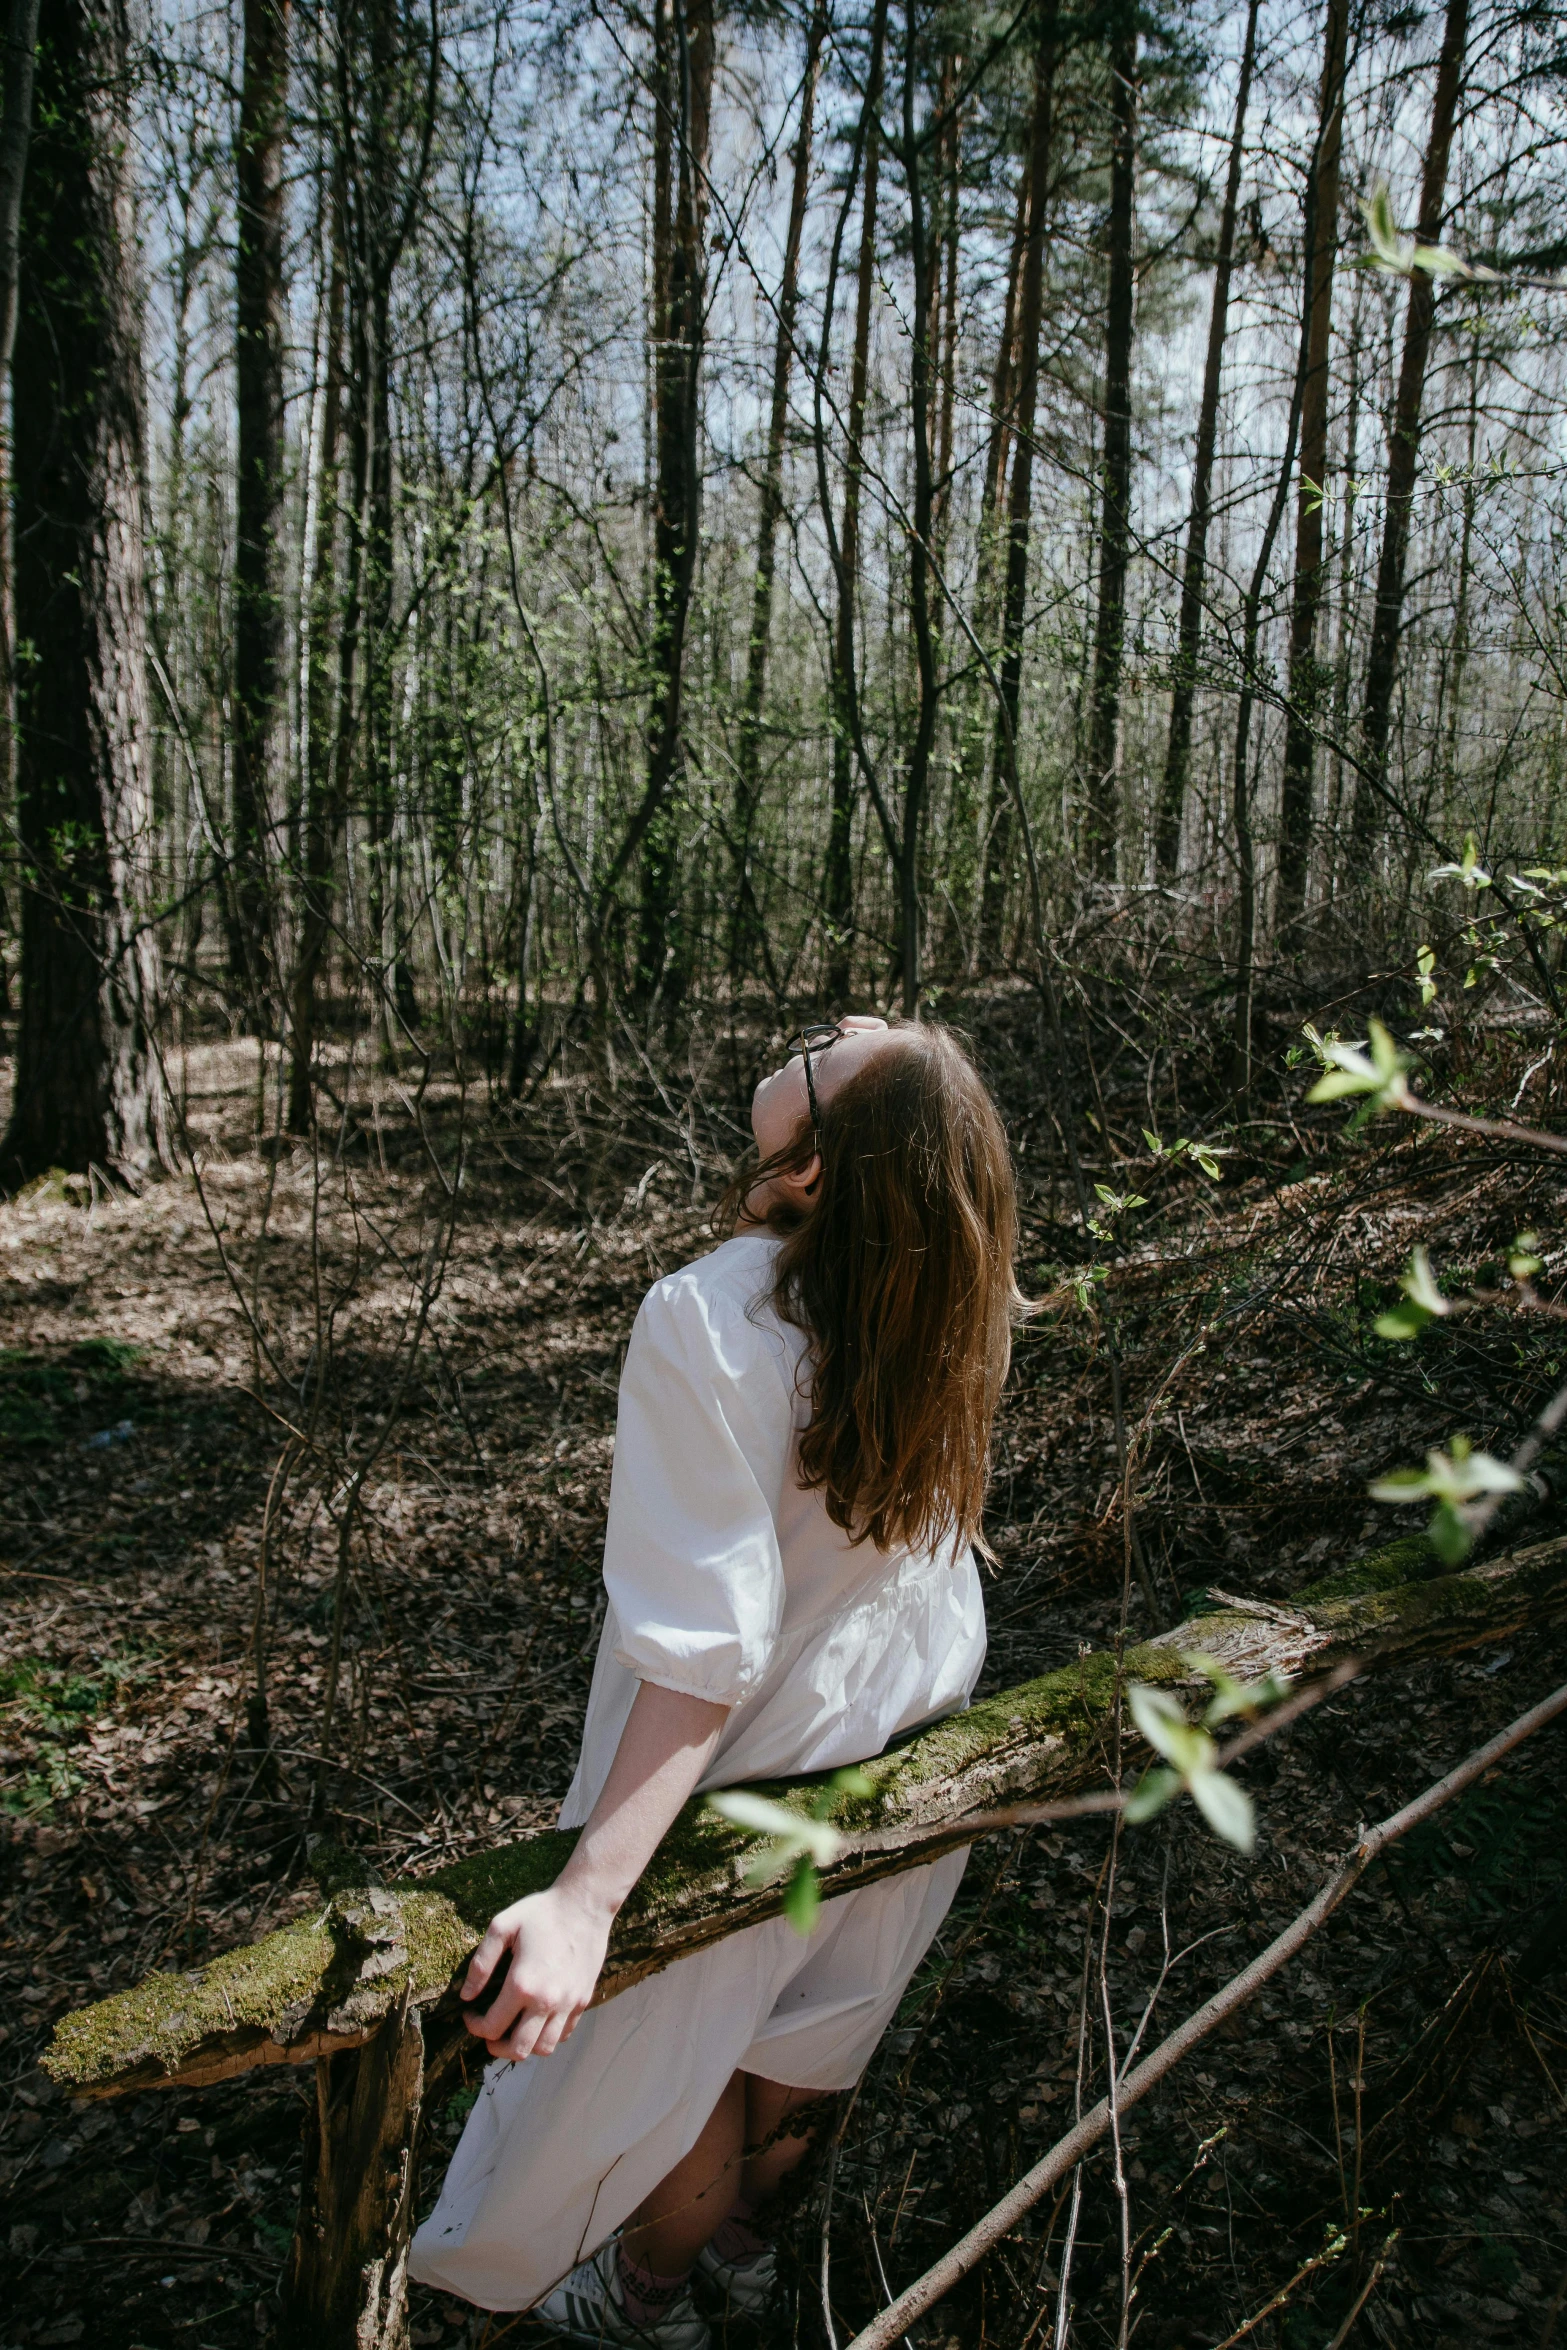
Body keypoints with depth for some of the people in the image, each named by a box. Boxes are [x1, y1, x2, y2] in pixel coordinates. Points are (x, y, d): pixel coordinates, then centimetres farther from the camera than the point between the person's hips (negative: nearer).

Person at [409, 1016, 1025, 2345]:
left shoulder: (710, 1321, -36)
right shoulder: (939, 1300, -17)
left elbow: (708, 1650, -36)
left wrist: (585, 1900, -35)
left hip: (763, 1767, -6)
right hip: (911, 1733, 6)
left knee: (670, 2046, 23)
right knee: (810, 2004, 30)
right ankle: (741, 2237, 57)